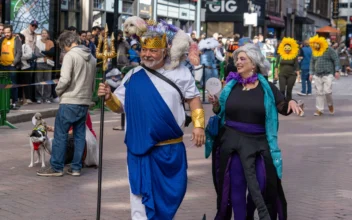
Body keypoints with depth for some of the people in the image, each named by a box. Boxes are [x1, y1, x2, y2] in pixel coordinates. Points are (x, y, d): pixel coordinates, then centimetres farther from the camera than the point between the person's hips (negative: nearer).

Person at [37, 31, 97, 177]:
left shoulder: (70, 56, -11)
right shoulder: (91, 58, 11)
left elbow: (65, 79, -18)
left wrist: (58, 91, -1)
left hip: (70, 102, -7)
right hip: (85, 102, 7)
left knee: (60, 134, 0)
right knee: (79, 135, 10)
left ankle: (56, 167, 3)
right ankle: (76, 168, 11)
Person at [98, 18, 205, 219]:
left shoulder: (180, 72, -1)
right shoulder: (133, 76, 0)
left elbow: (193, 98, 7)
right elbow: (119, 105, 5)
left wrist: (199, 124, -2)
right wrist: (108, 97, -15)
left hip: (172, 149, 1)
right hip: (142, 149, 0)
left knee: (171, 193, 14)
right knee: (142, 194, 0)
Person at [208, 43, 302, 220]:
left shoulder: (267, 87, -1)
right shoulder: (230, 85, 3)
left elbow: (283, 107, -1)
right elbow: (221, 112, 9)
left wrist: (291, 102, -21)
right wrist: (216, 104, -11)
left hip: (259, 142, 0)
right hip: (232, 141, 0)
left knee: (263, 184, 5)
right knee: (236, 185, 6)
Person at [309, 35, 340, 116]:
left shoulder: (329, 50, -5)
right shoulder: (314, 52, 11)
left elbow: (336, 60, -5)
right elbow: (312, 63, 19)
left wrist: (337, 71, -10)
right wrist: (311, 73, 13)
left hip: (328, 74, -5)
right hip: (317, 75, 5)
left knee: (327, 91, -13)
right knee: (319, 92, 4)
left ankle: (330, 104, 15)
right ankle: (319, 109, 9)